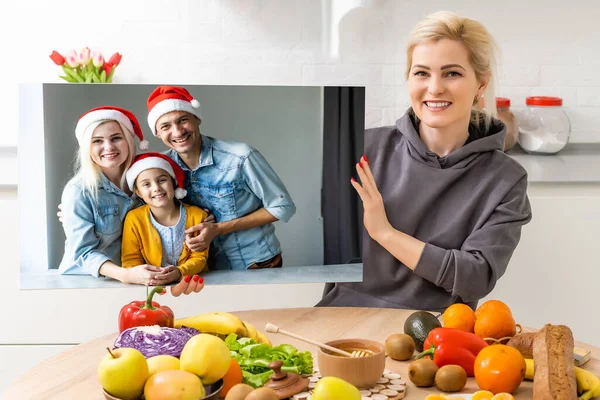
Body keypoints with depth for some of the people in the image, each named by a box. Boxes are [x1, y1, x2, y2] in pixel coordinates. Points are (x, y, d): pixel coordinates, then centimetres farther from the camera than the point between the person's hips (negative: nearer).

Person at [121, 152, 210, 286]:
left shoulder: (197, 216, -5)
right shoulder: (134, 219, -5)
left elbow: (199, 258, -2)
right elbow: (130, 261, -1)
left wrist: (179, 273, -22)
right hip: (153, 285, 0)